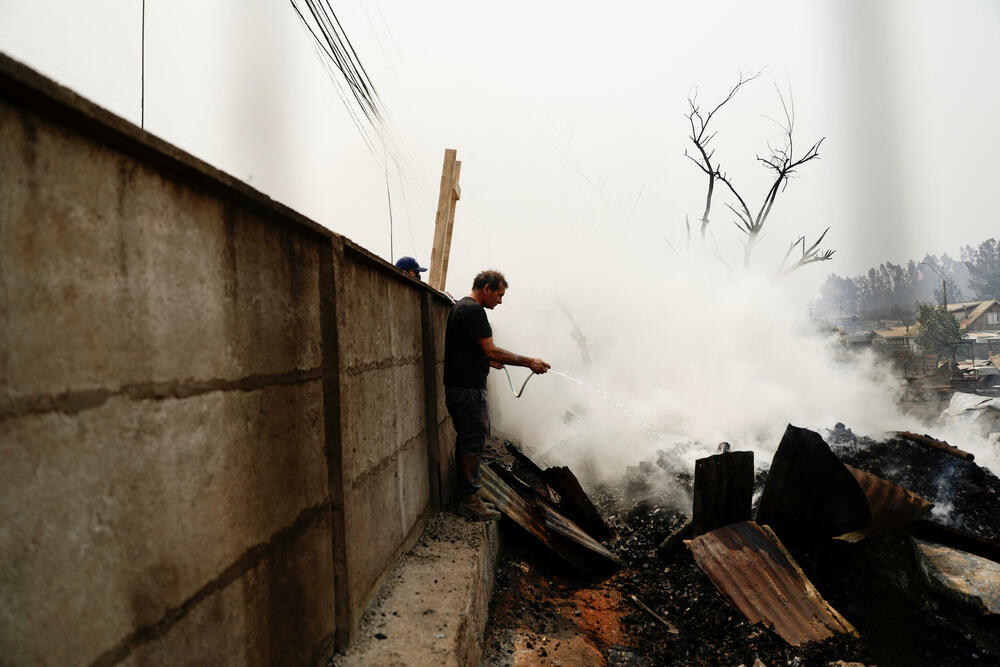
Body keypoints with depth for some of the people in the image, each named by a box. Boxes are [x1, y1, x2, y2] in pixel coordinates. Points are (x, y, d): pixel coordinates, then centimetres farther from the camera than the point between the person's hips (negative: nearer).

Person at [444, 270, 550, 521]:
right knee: (473, 443, -3)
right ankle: (470, 501, 6)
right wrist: (529, 362, -18)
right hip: (469, 391, -11)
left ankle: (463, 492, 30)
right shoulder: (473, 310, -17)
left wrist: (487, 360, 25)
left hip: (457, 387, 11)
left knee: (465, 441, 19)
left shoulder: (460, 307, 17)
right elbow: (491, 351, -22)